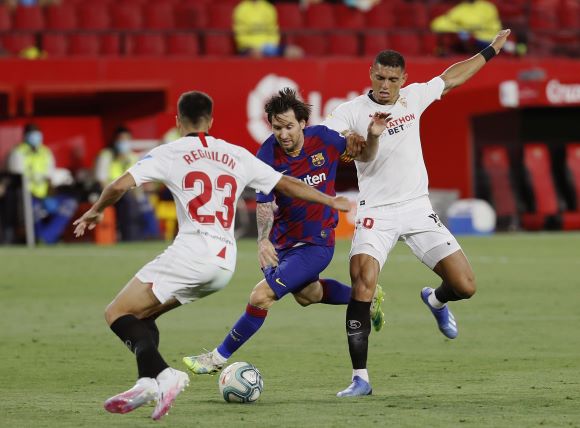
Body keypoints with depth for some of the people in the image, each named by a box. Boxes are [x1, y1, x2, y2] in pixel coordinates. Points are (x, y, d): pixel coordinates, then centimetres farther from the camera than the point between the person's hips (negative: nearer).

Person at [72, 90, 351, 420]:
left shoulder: (170, 154, 3)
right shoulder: (238, 156, 16)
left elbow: (120, 186, -5)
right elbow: (287, 184, 23)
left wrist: (95, 211, 15)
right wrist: (333, 201, 37)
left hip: (192, 253, -6)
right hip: (225, 265, 6)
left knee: (118, 313, 0)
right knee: (141, 313, 20)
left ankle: (163, 375, -22)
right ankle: (147, 383, 0)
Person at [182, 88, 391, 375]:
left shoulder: (323, 139, -17)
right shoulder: (267, 155, -16)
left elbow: (364, 156, 1)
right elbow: (264, 203, -18)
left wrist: (373, 136, -21)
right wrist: (263, 240, -36)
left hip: (316, 244, -5)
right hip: (283, 241, 5)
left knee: (261, 297, -15)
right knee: (306, 294, 29)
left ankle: (218, 358, -1)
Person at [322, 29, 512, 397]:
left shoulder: (414, 97, 5)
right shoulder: (351, 111, -8)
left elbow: (451, 78, 22)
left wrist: (491, 52, 30)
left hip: (418, 209, 4)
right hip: (376, 214, -4)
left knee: (465, 286, -2)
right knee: (362, 287, -24)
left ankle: (435, 300, 37)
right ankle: (361, 379, -17)